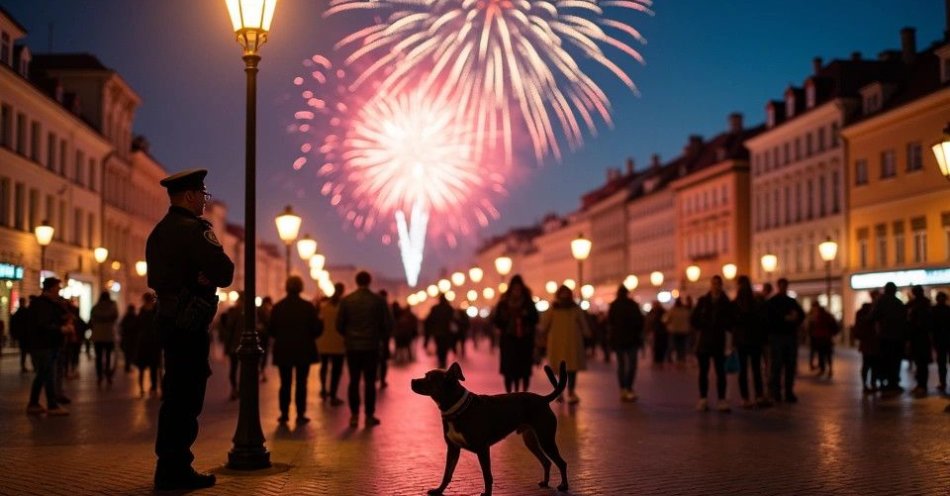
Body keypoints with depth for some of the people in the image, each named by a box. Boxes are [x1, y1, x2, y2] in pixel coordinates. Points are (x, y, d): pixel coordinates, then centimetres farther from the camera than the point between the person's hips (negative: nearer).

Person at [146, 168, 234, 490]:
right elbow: (225, 273, -20)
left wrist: (201, 276, 6)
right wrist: (211, 274, 1)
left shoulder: (160, 231, 16)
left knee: (177, 394, 16)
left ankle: (171, 467, 23)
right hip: (190, 322, -10)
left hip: (169, 317, 10)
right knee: (186, 396, -4)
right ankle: (174, 469, 1)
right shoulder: (194, 229, -14)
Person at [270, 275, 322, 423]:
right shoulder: (308, 306, -8)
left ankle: (284, 414, 8)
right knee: (301, 383, 3)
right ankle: (300, 414, 2)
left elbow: (272, 330, 1)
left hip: (283, 351, 2)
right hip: (304, 350, -2)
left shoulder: (277, 307, -2)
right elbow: (317, 329, -7)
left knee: (285, 384, 9)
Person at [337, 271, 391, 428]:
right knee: (370, 382, 3)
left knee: (354, 381, 6)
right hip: (371, 346, -1)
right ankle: (369, 416, 4)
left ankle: (354, 415, 4)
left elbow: (339, 324, -1)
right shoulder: (378, 300, -4)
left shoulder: (346, 300, -2)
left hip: (352, 346, 1)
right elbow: (387, 325, -3)